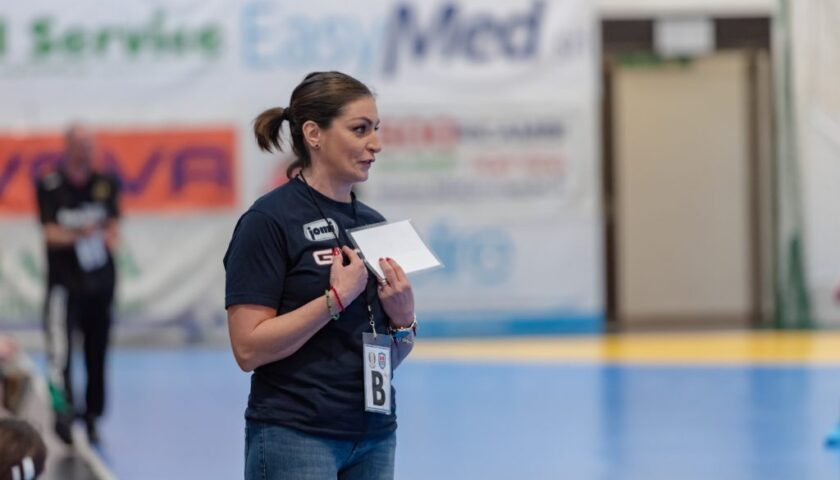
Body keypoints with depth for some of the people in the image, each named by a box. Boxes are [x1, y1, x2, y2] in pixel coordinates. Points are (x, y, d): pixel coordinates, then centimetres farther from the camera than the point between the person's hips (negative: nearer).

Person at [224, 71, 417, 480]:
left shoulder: (374, 224, 12)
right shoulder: (269, 220, -9)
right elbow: (248, 347, -16)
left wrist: (402, 318, -5)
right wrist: (337, 297, -19)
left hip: (375, 436, 7)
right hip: (295, 437, -7)